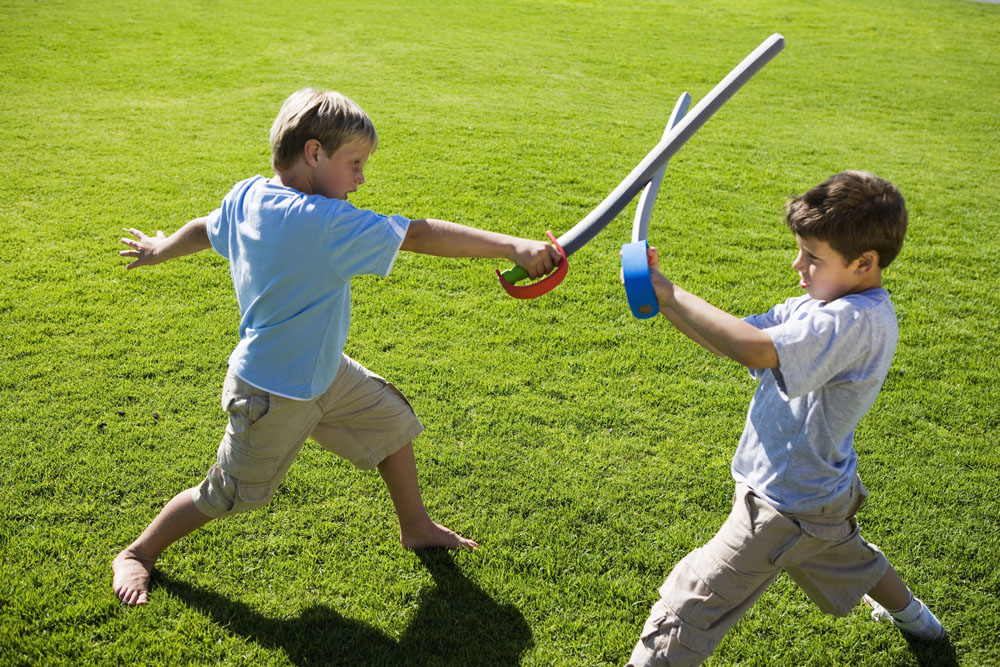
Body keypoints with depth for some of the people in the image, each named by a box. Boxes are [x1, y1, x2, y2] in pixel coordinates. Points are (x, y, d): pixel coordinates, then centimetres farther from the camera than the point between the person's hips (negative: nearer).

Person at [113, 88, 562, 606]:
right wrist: (512, 246, -35)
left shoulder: (247, 196, -7)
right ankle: (137, 554, 34)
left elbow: (202, 229, 12)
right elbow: (420, 235, -35)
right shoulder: (327, 222, -32)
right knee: (227, 495, 10)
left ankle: (416, 528, 32)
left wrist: (159, 249, 33)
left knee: (392, 421, 15)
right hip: (275, 394, -9)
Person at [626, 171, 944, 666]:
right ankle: (912, 617, 64)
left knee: (689, 609, -6)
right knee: (850, 562, 38)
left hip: (786, 509, -10)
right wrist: (663, 300, -19)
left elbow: (756, 351, -45)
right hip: (817, 492, 10)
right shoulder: (819, 307, -1)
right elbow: (733, 341, -5)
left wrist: (672, 293, -36)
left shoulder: (860, 321, -30)